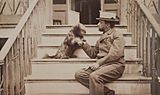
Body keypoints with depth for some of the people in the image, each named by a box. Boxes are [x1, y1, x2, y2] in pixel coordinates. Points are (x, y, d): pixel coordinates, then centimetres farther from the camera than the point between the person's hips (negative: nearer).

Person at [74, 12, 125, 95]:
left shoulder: (117, 36, 0)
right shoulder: (102, 37, 25)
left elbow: (115, 54, -15)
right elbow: (93, 54, 26)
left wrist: (99, 63, -20)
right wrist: (84, 44, 13)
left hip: (114, 65, -8)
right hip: (101, 65, 8)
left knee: (94, 76, -34)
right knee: (79, 74, -12)